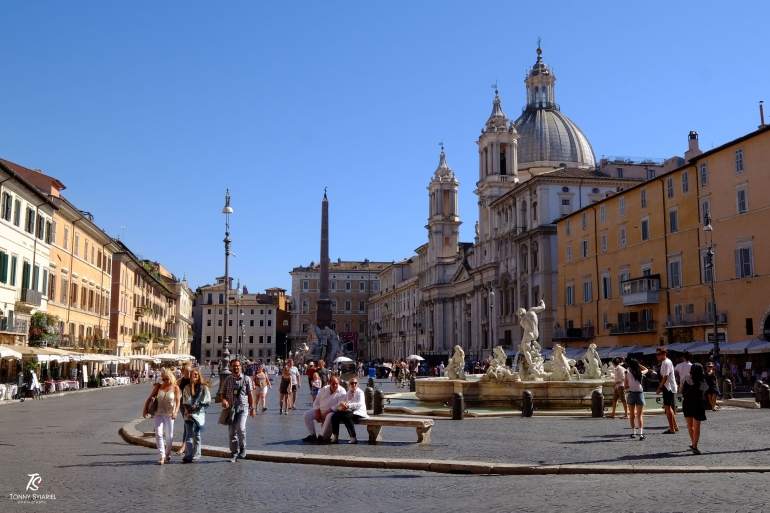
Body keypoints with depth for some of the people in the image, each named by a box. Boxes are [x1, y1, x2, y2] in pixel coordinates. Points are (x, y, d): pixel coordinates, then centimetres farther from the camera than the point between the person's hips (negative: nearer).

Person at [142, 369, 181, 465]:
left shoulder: (175, 388, -1)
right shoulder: (158, 386, 5)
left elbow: (177, 400, -11)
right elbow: (150, 398, 6)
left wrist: (176, 411, -27)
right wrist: (145, 409, -4)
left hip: (169, 414, -1)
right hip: (159, 414, 1)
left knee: (169, 435, 9)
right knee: (158, 434, -12)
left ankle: (168, 453, 32)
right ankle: (162, 456, -13)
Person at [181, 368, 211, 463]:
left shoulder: (204, 388, 1)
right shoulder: (187, 388, 9)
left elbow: (208, 402, 0)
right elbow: (184, 402, 9)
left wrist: (198, 404, -12)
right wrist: (186, 411, -5)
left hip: (199, 413, -1)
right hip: (189, 414, 1)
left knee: (196, 435, 6)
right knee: (189, 435, -7)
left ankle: (196, 454, 14)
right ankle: (188, 456, -14)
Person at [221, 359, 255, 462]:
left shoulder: (246, 379, 3)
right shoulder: (228, 379, 8)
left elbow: (250, 395, 4)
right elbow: (223, 393, 12)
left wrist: (252, 408, 1)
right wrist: (224, 400, -10)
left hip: (243, 408, -3)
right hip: (231, 408, 3)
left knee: (240, 428, -21)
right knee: (232, 431, 3)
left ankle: (242, 447, 3)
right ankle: (234, 454, 13)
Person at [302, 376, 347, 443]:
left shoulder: (342, 392, -11)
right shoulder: (324, 389, 4)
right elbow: (316, 401, 5)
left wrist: (327, 412, -25)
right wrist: (317, 413, -8)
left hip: (331, 412, -5)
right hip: (319, 410, 5)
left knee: (330, 417, -39)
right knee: (306, 415, -13)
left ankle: (321, 436, -23)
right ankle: (312, 435, -3)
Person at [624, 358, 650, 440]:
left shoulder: (628, 374, -7)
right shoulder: (640, 373, -3)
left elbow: (625, 387, -5)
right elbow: (646, 369, 22)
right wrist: (638, 364, 15)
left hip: (631, 394, 0)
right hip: (640, 394, 0)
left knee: (632, 415, 15)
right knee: (640, 415, 0)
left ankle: (633, 432, 19)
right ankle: (641, 433, -15)